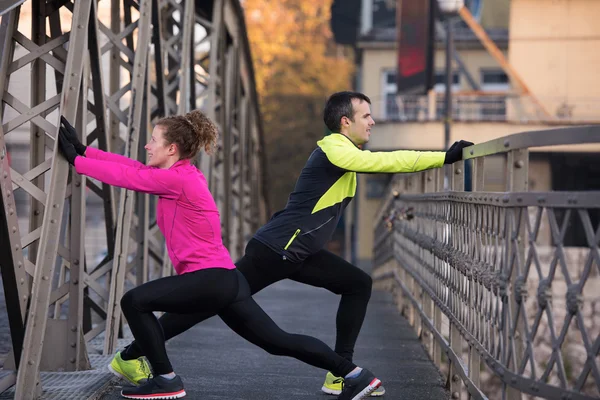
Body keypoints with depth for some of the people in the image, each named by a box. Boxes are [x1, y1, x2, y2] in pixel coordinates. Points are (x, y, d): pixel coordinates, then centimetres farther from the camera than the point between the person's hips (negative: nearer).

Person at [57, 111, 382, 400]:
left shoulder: (179, 179, -12)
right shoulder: (181, 176, 14)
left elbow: (128, 176, -11)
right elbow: (131, 168, 15)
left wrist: (76, 162, -3)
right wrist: (83, 150, 12)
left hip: (211, 281, -10)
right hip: (224, 282, 10)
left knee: (134, 301, -8)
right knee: (279, 342, 12)